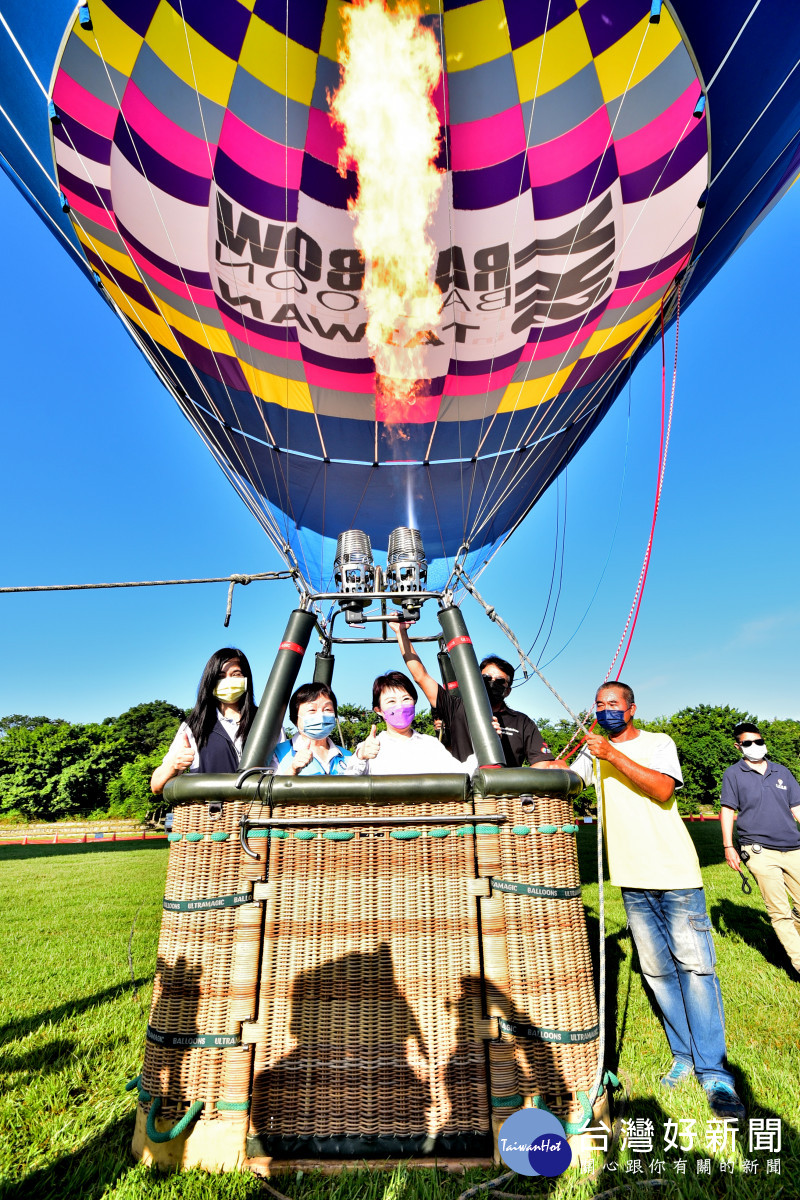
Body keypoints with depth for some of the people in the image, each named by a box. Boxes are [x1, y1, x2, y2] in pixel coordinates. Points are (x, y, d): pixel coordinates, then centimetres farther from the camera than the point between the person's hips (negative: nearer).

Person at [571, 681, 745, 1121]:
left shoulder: (658, 743, -1)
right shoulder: (594, 751, 8)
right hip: (632, 878, 3)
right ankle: (684, 1055, 26)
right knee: (657, 969, 10)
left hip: (675, 871, -3)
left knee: (694, 965, -2)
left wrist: (614, 756, -23)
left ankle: (714, 1071, 11)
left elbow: (663, 789, -17)